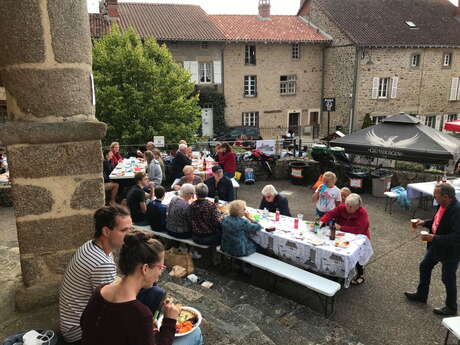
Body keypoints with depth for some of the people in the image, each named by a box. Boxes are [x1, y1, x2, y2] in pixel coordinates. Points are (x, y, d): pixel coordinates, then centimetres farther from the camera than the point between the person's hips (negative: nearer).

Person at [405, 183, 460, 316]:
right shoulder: (443, 205, -5)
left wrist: (434, 238, -32)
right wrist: (424, 222, 1)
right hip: (436, 246, 9)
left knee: (448, 279, 11)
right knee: (424, 267, 22)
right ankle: (421, 295, 43)